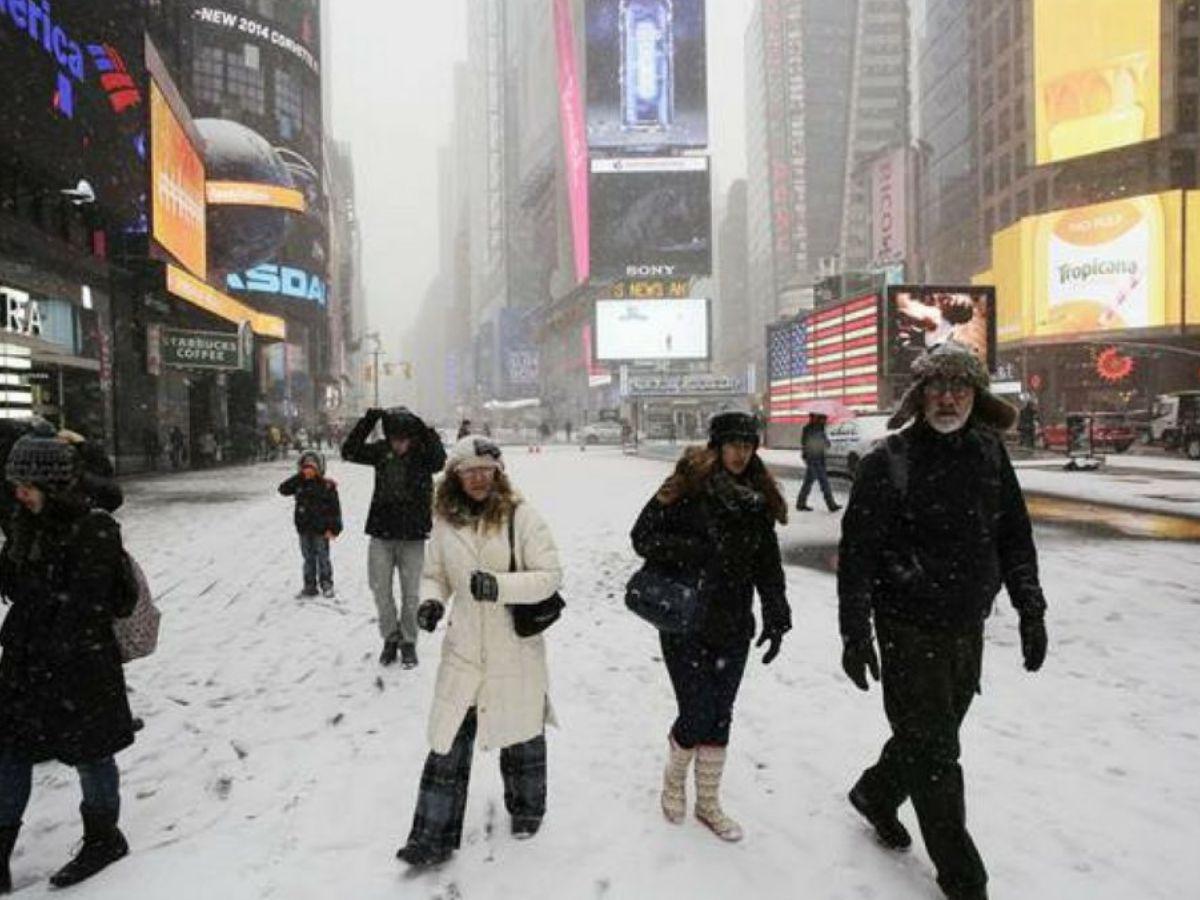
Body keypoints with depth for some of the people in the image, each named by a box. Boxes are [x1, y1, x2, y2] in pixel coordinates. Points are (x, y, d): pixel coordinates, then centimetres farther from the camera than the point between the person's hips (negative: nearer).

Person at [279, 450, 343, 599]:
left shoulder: (327, 485, -10)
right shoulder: (299, 484, 4)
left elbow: (335, 507, -10)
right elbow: (283, 489, -2)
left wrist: (333, 528, -13)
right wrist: (298, 477, -8)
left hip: (321, 530, -5)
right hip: (304, 529, 5)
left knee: (323, 558, 5)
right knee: (308, 558, 13)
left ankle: (327, 585, 17)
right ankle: (309, 587, 22)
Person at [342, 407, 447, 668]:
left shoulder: (423, 452, -8)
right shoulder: (381, 451, 0)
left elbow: (439, 461, -28)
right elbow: (349, 452, -9)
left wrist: (426, 432, -33)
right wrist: (368, 421, -17)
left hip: (413, 536, -2)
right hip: (381, 532, 3)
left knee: (411, 593, 6)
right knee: (380, 590, 8)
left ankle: (408, 642, 25)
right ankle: (390, 637, 29)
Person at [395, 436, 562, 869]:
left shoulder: (520, 516, -11)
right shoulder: (445, 522, 1)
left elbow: (550, 575, -14)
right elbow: (434, 574, 13)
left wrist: (499, 585, -27)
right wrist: (431, 600, -9)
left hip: (516, 649, -2)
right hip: (463, 650, 3)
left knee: (521, 732, 16)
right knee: (449, 740, 4)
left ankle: (527, 808, 42)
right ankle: (433, 837, 17)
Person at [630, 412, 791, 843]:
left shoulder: (758, 497, 5)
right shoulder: (687, 487, -11)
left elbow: (768, 563, 10)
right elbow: (643, 536, -11)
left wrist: (776, 617, 3)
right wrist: (695, 552, -23)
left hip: (734, 627, 5)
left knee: (720, 717, 13)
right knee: (697, 716, -3)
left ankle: (708, 803, 32)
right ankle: (675, 776, 31)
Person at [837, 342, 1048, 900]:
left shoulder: (989, 453, 2)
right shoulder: (889, 462, -14)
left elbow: (1014, 536, 11)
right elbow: (857, 552, -14)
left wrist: (1030, 610, 8)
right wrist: (855, 634, -15)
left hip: (968, 626, 6)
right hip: (910, 629, -6)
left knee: (931, 734, 20)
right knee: (934, 751, 2)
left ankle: (875, 796, 46)